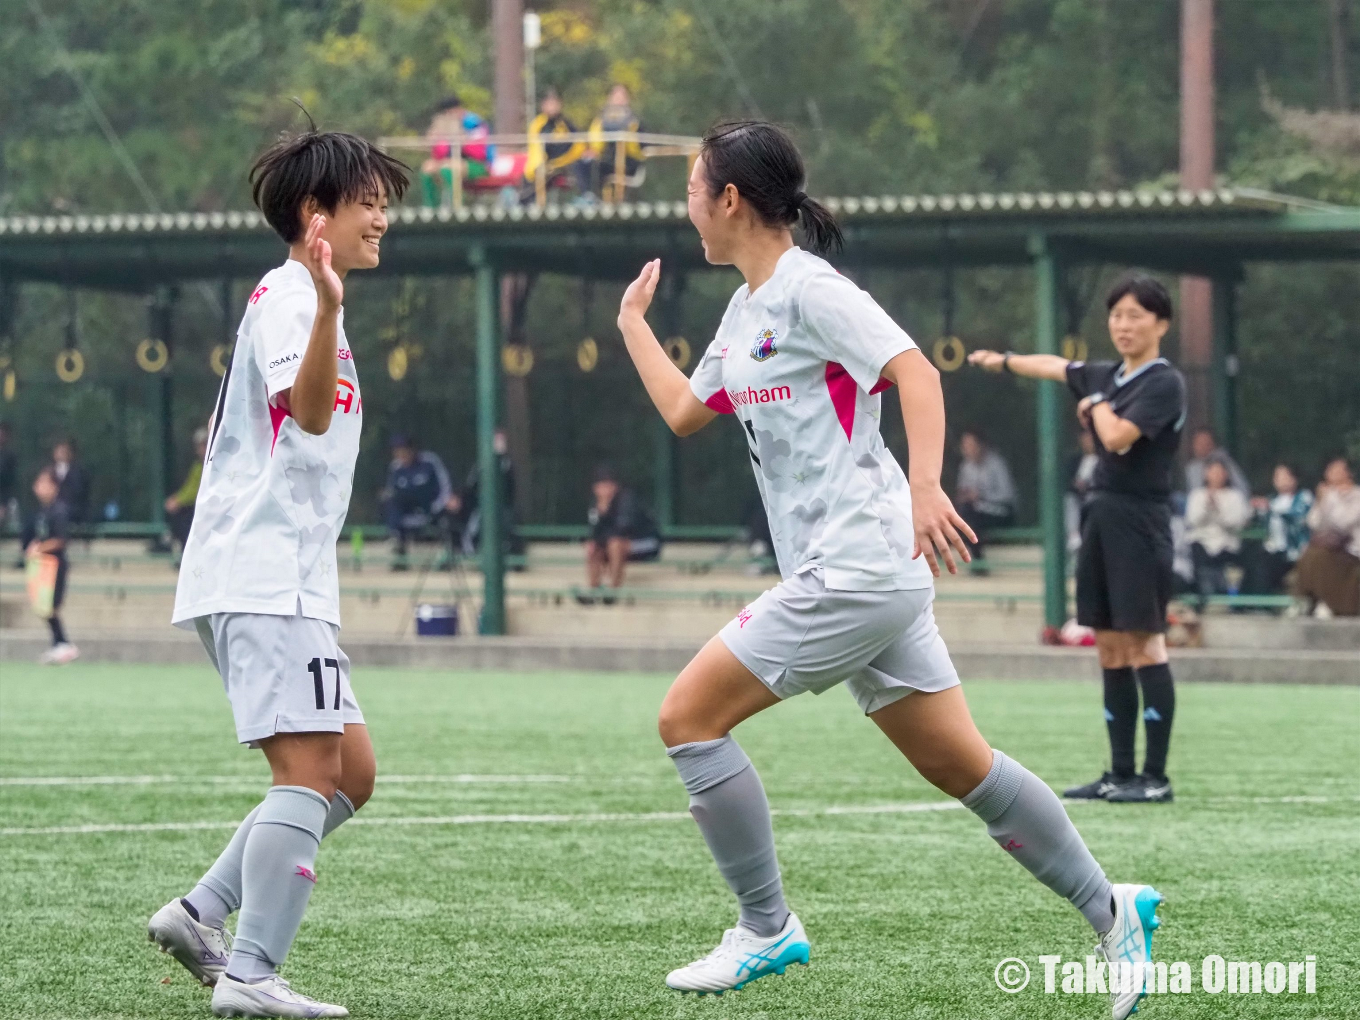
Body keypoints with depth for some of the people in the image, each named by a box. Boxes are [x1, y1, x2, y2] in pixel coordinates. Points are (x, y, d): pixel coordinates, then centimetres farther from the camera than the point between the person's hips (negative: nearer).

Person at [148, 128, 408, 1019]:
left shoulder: (300, 300, 23)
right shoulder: (288, 297, -9)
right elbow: (309, 409, -29)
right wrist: (329, 309, -43)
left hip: (282, 581, 10)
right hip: (264, 582, -10)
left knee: (350, 773, 10)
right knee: (311, 772, -16)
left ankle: (202, 914, 9)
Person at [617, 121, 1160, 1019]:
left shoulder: (809, 289, -10)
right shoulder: (749, 309, 18)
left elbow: (915, 371, -21)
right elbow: (685, 411, 33)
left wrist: (925, 486, -34)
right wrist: (634, 326, 38)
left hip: (856, 567, -9)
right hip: (851, 574, 9)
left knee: (689, 717, -6)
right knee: (956, 765, 9)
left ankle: (766, 930, 1)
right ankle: (1110, 908, 14)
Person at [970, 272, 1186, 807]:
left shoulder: (1164, 383, -10)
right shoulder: (1106, 376, 14)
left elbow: (1118, 437, -22)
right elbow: (1056, 366, 33)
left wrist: (1096, 407, -2)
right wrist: (1002, 361, 49)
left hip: (1139, 521, -8)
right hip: (1100, 517, 8)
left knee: (1143, 643, -9)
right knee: (1110, 650, 8)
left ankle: (1156, 777, -7)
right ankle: (1120, 773, 12)